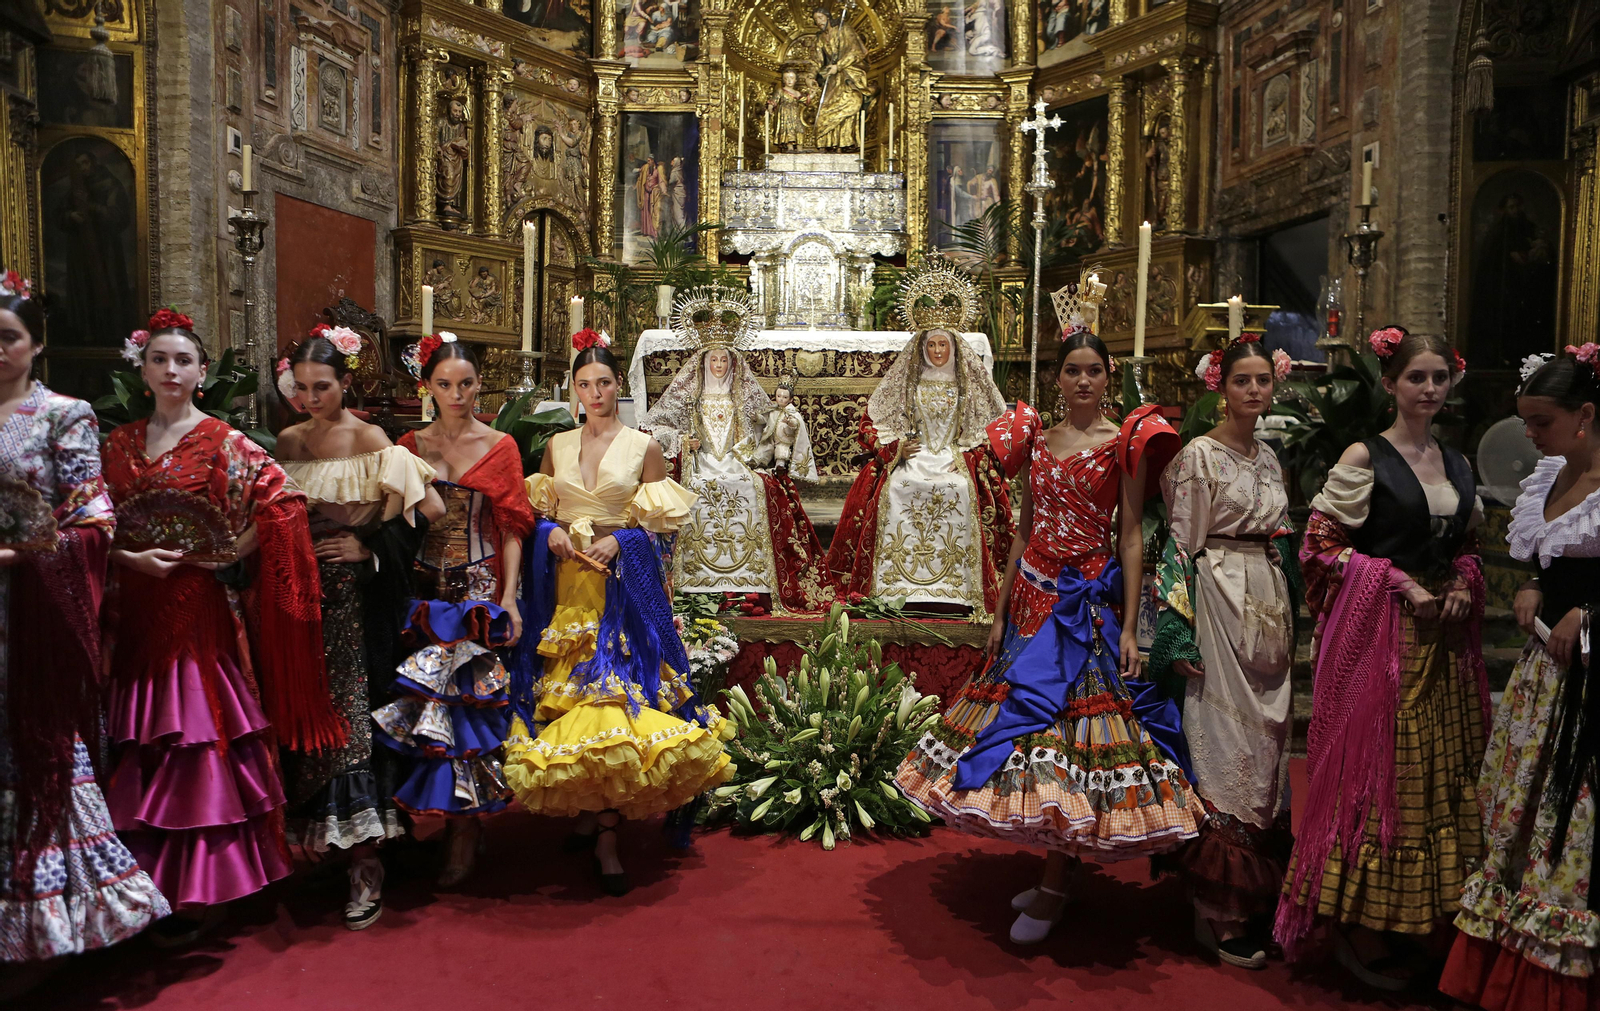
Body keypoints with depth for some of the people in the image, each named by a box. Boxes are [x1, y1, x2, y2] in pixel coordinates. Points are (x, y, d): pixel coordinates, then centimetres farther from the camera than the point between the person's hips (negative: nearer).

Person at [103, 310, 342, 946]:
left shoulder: (224, 442, -2)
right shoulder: (118, 445, 11)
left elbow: (282, 504, -10)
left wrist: (226, 556, -8)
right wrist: (130, 558, -6)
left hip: (201, 612, -4)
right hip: (136, 612, 4)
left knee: (198, 742, -2)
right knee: (141, 748, 7)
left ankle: (196, 890, 8)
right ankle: (148, 878, 20)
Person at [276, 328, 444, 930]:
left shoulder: (371, 442, -8)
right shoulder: (288, 441, 10)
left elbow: (430, 509, -13)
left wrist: (369, 547, -11)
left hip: (356, 599, -6)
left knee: (351, 712, -7)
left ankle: (365, 864, -2)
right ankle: (314, 832, 23)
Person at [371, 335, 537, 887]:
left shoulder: (500, 446, 3)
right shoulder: (410, 446, 10)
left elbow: (512, 525, 0)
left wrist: (509, 597, -8)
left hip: (480, 587, -2)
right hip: (426, 588, 2)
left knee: (462, 694, -7)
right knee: (430, 697, -1)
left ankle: (463, 825, 5)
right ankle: (461, 822, 13)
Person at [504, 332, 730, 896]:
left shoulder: (644, 447, 3)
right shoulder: (557, 447, 12)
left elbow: (660, 521, 1)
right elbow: (536, 512, 15)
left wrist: (617, 541, -14)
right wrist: (552, 534, -5)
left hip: (624, 584, -3)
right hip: (563, 585, 3)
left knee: (613, 690, -9)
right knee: (563, 690, 2)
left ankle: (603, 835, -2)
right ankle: (589, 816, 17)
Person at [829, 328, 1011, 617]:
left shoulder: (967, 386, 14)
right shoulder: (906, 383, 14)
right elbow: (871, 421, 12)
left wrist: (969, 456, -1)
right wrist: (896, 448, -3)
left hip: (955, 460, 0)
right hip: (911, 459, 1)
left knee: (960, 490, -31)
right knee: (896, 489, -30)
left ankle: (955, 592, -28)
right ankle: (894, 587, -26)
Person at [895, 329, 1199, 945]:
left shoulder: (1125, 444, -2)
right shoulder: (1035, 440, 11)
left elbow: (1130, 536, -5)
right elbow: (1024, 532, 13)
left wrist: (1129, 627, -11)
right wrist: (1001, 614, 10)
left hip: (1090, 603, -5)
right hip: (1033, 599, 5)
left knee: (1071, 727, -5)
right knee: (1029, 723, 7)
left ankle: (1055, 889, 7)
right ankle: (1050, 865, 23)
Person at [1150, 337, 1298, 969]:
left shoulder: (1269, 458, 15)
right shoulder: (1199, 455, -7)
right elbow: (1182, 545, -10)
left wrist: (1289, 619, 17)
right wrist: (1183, 636, -15)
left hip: (1270, 606, 8)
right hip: (1220, 604, -7)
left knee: (1267, 741, 11)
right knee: (1223, 745, -5)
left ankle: (1260, 895, 24)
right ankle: (1221, 915, 5)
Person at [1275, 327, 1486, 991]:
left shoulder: (1457, 463, 13)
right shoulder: (1364, 458, -5)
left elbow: (1467, 545, 20)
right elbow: (1323, 541, -9)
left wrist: (1464, 586, -1)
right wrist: (1402, 585, -15)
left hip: (1444, 636, 6)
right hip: (1376, 632, -6)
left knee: (1439, 772, 9)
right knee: (1374, 768, -2)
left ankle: (1412, 922, 23)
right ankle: (1361, 927, 12)